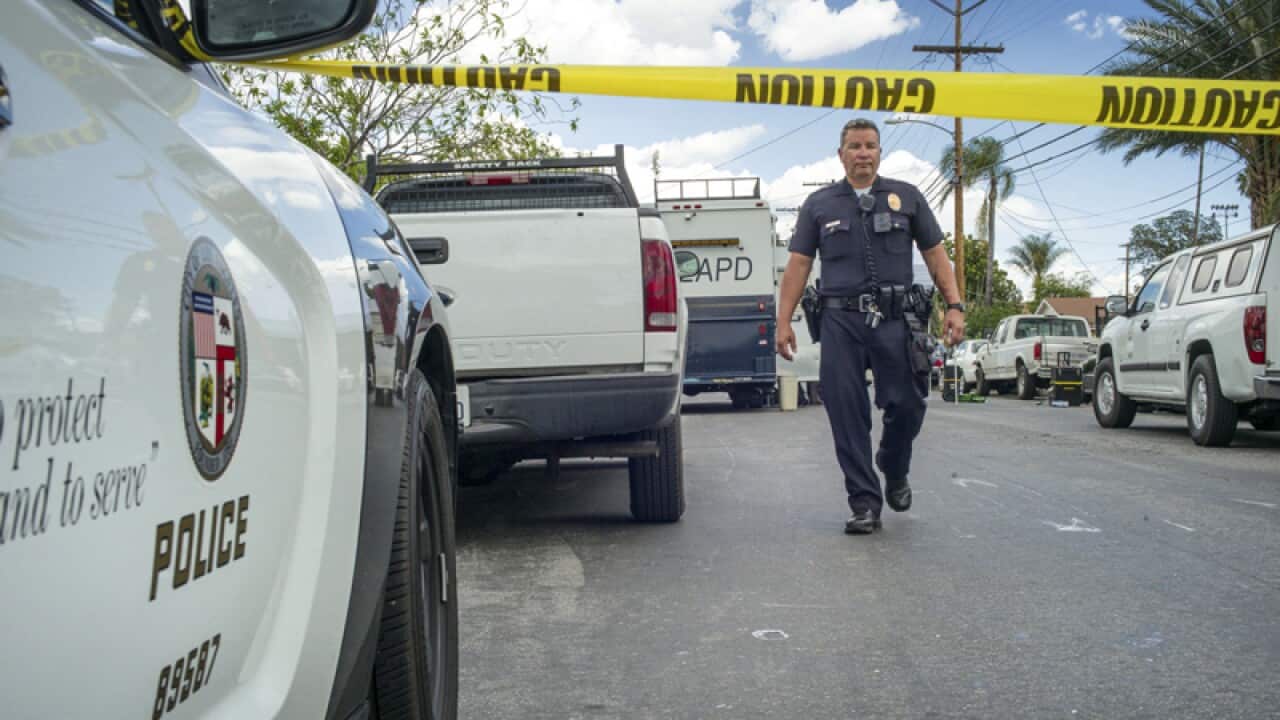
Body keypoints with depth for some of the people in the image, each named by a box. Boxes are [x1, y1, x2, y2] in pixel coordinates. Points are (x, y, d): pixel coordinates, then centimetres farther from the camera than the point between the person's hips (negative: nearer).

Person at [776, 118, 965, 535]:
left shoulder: (906, 197, 12)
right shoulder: (819, 205, 12)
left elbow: (935, 254, 11)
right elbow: (798, 265, 8)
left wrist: (954, 305, 0)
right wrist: (784, 320, 0)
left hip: (895, 320, 0)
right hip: (841, 322, 0)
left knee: (907, 405, -3)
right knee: (847, 414, -4)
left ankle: (895, 474, 28)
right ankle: (865, 503, 4)